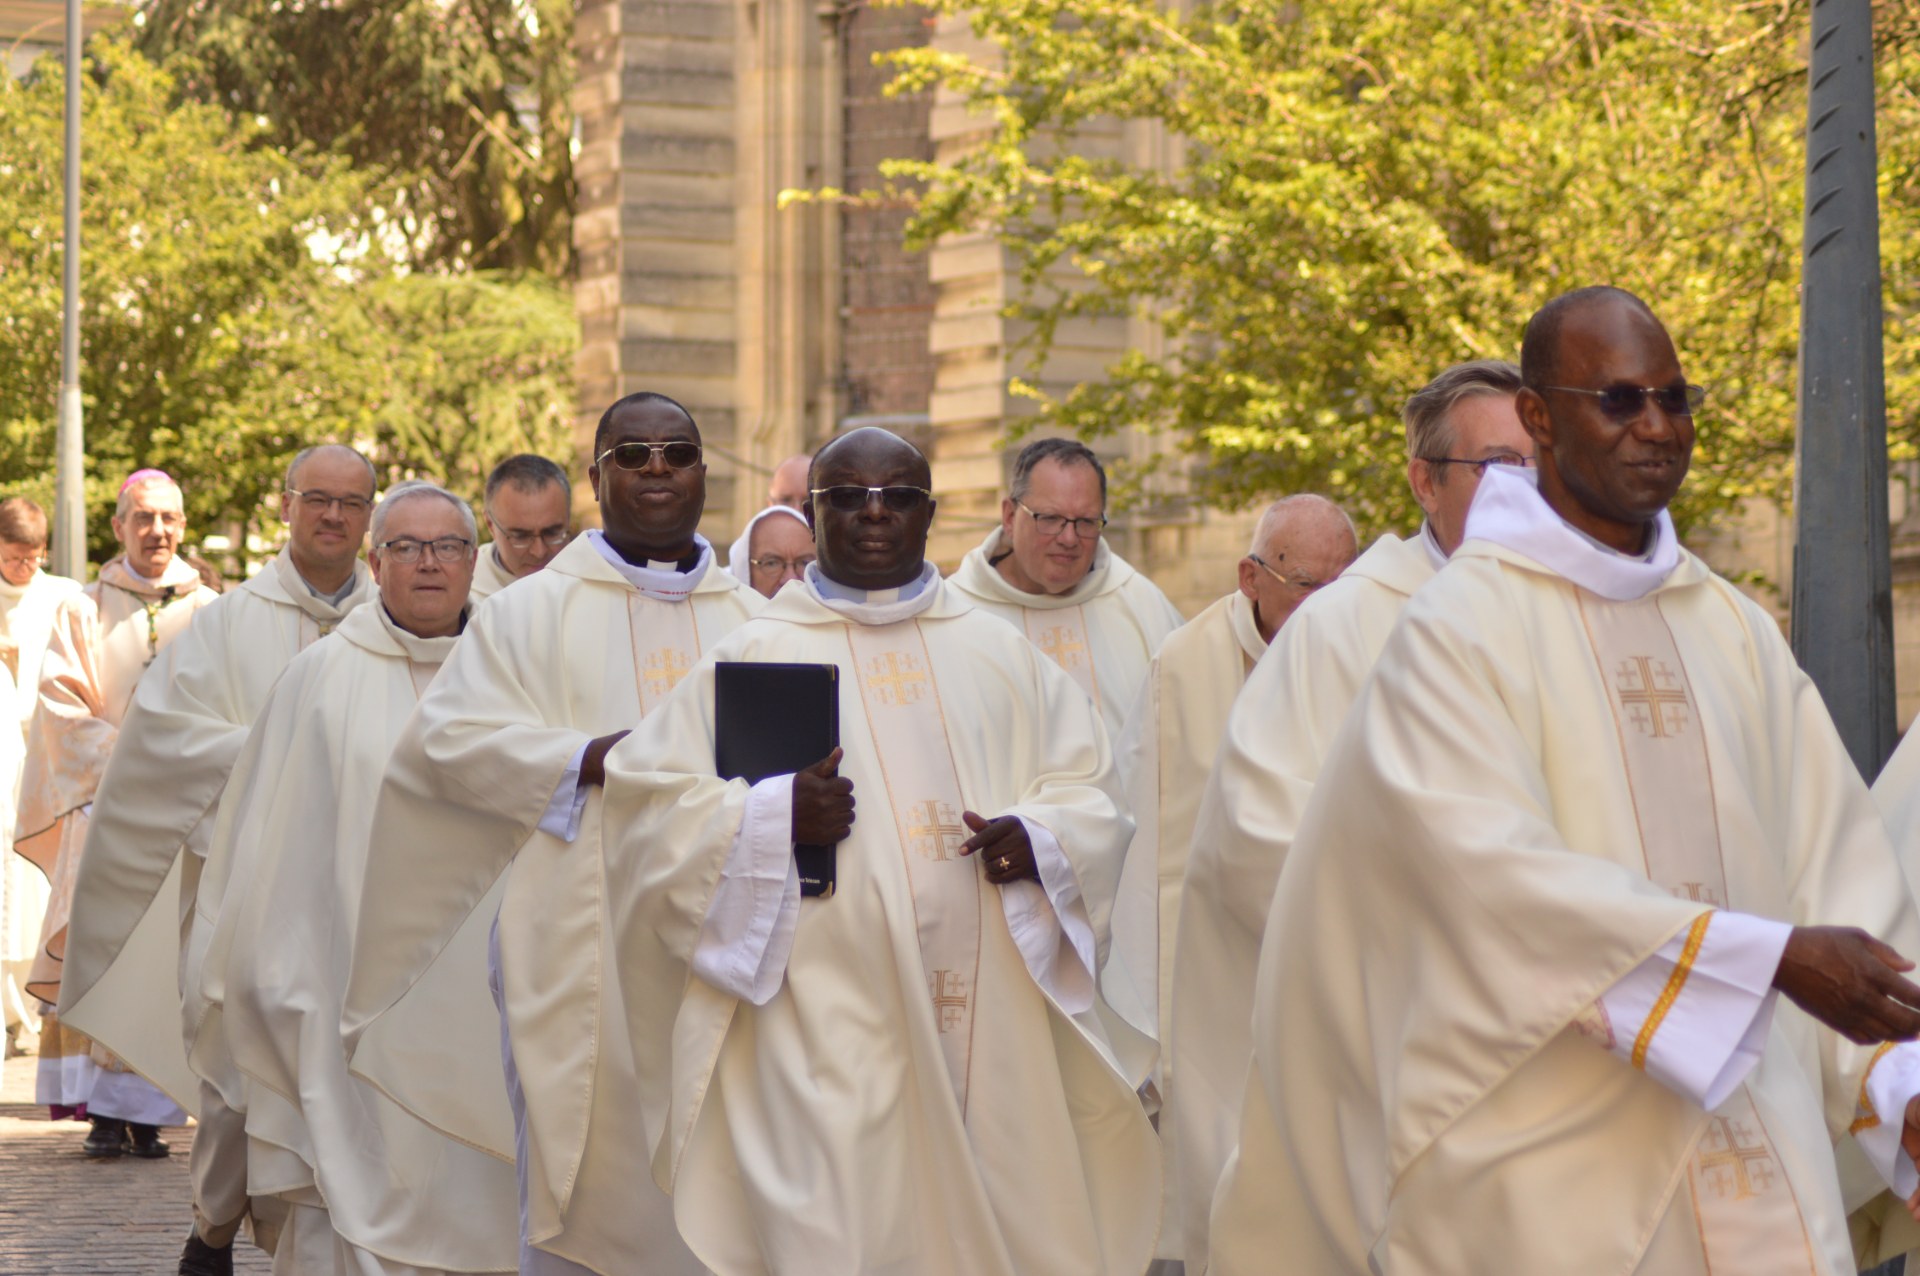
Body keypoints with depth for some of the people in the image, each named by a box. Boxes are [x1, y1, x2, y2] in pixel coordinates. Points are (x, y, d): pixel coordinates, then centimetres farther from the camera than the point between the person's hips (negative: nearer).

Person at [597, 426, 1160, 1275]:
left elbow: (1089, 786, 16)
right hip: (828, 1029, -3)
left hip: (987, 1014, 3)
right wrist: (774, 816, -16)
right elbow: (652, 797, 1)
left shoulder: (1000, 656, 15)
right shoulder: (756, 655, 6)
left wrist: (1041, 838, -6)